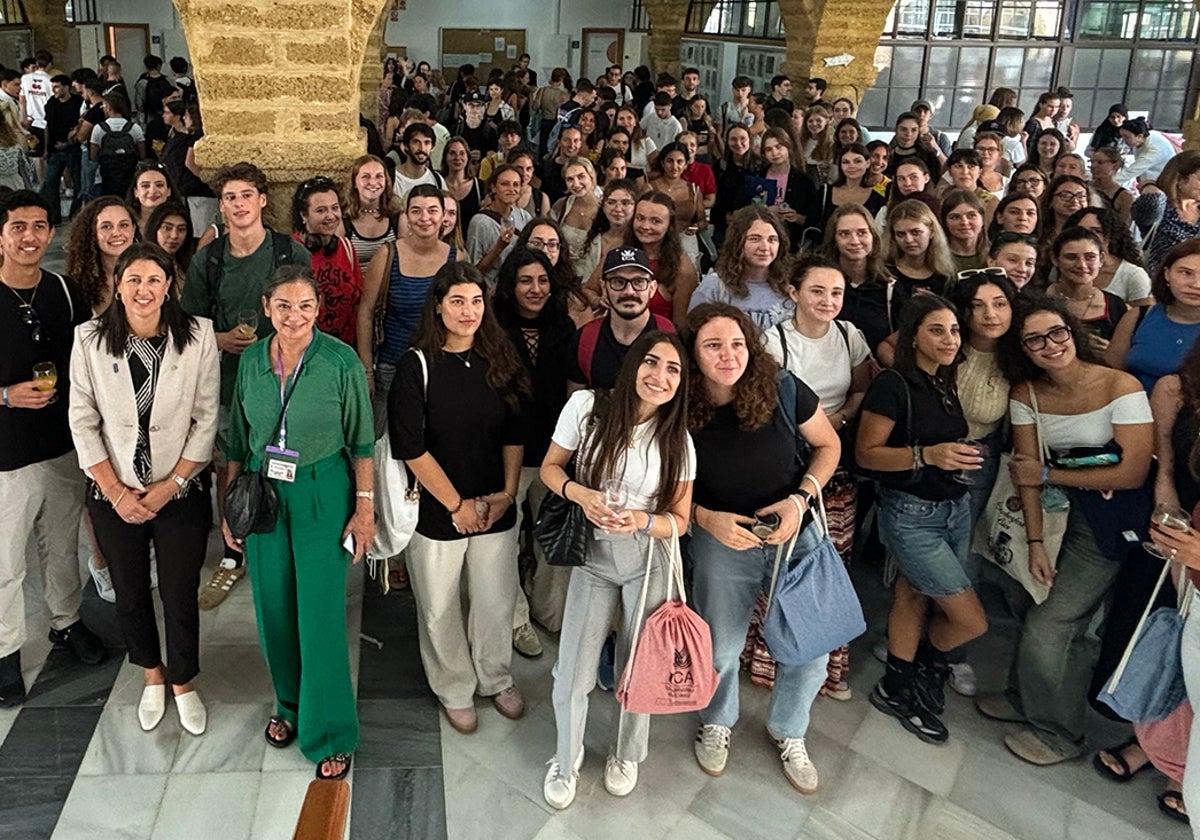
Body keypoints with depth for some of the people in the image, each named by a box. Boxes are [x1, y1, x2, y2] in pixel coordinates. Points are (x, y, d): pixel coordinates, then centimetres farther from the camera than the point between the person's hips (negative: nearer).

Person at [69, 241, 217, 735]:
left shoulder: (197, 335, -9)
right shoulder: (90, 340, -6)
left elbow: (207, 419, -7)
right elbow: (83, 422, -4)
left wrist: (171, 485, -10)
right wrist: (117, 492, -8)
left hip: (180, 492, -1)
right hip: (113, 495, 2)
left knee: (181, 596, 7)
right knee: (130, 595, 17)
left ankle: (183, 683, 33)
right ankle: (152, 676, 42)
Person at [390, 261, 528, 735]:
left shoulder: (499, 360, 1)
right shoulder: (417, 366, -11)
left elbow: (514, 434, 6)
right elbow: (411, 447, -13)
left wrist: (508, 492, -4)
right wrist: (457, 504, -11)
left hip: (496, 507, 3)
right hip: (435, 511, -3)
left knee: (497, 602, 14)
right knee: (440, 609, 11)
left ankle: (496, 679, 39)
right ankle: (455, 690, 35)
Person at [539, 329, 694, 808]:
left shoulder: (678, 441, -7)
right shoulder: (587, 407, -10)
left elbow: (679, 520, -2)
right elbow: (550, 467, 1)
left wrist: (641, 521, -23)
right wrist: (581, 494, -20)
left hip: (650, 561, 0)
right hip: (593, 557, 0)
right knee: (573, 674, 2)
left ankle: (627, 756, 41)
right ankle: (566, 761, 31)